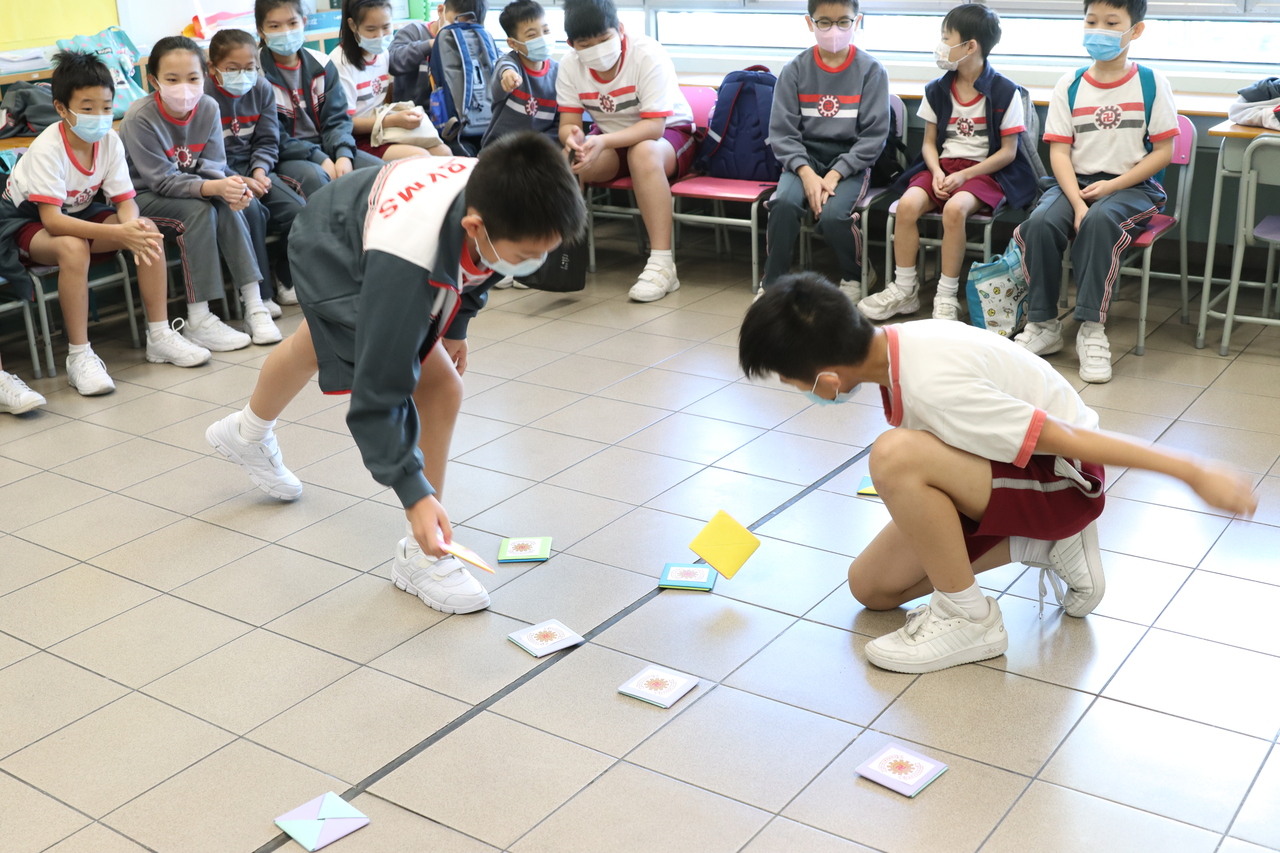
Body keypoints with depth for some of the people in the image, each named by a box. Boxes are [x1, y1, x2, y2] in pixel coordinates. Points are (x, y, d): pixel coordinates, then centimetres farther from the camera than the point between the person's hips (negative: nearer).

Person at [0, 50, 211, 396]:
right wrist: (117, 233, -46)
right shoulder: (47, 149, -28)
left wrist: (133, 226, -37)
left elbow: (126, 201, -10)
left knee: (148, 230, -18)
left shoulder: (110, 140, -12)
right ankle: (79, 355, -29)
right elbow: (52, 219, -35)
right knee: (73, 247, -38)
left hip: (77, 212, 6)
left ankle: (159, 335, -9)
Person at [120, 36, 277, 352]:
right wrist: (214, 187, -40)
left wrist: (230, 186, -33)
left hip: (190, 187, 5)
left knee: (230, 207, -24)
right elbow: (162, 180, -24)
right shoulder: (140, 118, -21)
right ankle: (198, 320, -31)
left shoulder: (209, 108, -7)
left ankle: (253, 302, -23)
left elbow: (212, 164, -8)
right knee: (200, 211, -30)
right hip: (144, 195, -5)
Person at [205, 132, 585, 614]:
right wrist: (414, 493, -43)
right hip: (333, 254, -7)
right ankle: (420, 556, -6)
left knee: (314, 347, 33)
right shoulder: (405, 263, -50)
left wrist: (456, 324, 6)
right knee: (437, 387, -23)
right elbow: (379, 392, -43)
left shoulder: (500, 199, -32)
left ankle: (248, 434, 67)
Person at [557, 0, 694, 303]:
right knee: (569, 160, -28)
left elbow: (655, 126, -29)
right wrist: (573, 137, -36)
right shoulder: (570, 65, -11)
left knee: (643, 152, -39)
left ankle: (662, 263, -38)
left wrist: (604, 141, -44)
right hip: (610, 138, 4)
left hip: (668, 134, -4)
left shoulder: (648, 54, -25)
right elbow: (567, 123, -10)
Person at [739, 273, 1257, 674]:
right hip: (1018, 470, 9)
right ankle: (1044, 546, 13)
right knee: (871, 587, 8)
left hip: (1064, 481, -9)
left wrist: (1194, 472, -22)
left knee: (894, 456, -34)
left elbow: (1070, 438, -28)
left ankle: (967, 618, -14)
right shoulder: (894, 342, -8)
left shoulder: (931, 388, -34)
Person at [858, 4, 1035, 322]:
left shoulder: (1005, 92, -7)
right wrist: (937, 172, -12)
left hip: (985, 171, -4)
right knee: (908, 204, -26)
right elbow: (929, 142, 10)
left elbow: (1008, 152, -6)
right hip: (943, 166, 4)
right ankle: (904, 289, -15)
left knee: (954, 208, -36)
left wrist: (964, 175, -17)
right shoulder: (936, 90, 5)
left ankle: (947, 296, -23)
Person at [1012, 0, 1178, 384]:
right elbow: (1059, 152, -1)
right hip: (1076, 182, 3)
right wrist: (1077, 202, -17)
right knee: (1039, 223, -27)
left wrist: (1111, 186, -13)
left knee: (1100, 219, -35)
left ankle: (1091, 328, -28)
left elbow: (1163, 152, -2)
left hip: (1131, 186, -2)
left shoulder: (1151, 83, -1)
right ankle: (1044, 325, -14)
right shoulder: (1069, 86, 5)